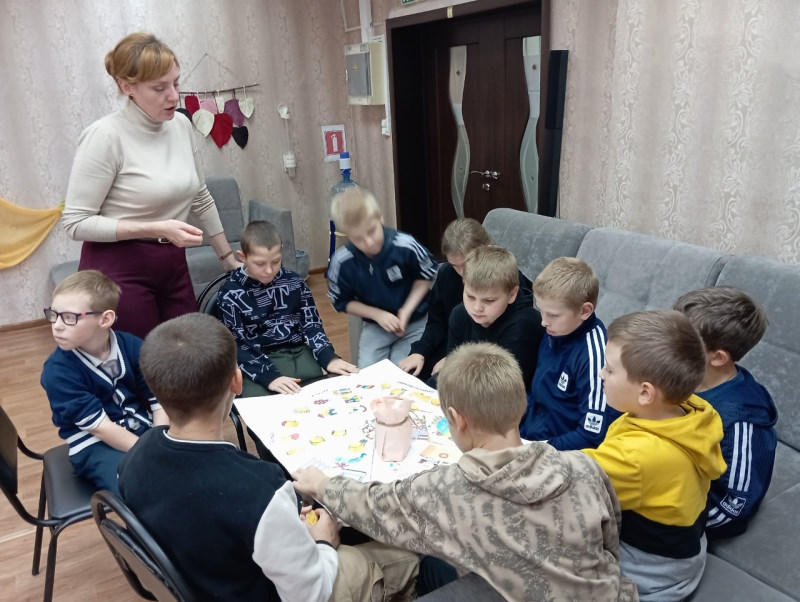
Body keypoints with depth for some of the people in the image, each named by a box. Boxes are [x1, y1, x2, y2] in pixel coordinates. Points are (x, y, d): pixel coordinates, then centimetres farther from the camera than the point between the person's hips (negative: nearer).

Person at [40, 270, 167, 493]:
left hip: (144, 430, 4)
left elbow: (160, 403, -5)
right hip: (96, 446, -4)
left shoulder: (133, 347, -7)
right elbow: (101, 428, -17)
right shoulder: (57, 371, -16)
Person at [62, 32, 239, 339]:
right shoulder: (106, 136, -16)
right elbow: (76, 222, -14)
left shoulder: (183, 127, 3)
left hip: (173, 266, 6)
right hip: (119, 271, -5)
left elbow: (201, 200, 14)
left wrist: (228, 257, 16)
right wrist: (157, 228, -22)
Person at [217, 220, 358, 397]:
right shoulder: (230, 294, -4)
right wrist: (270, 376, -24)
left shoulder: (294, 282, 4)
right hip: (259, 362, -3)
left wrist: (328, 358, -12)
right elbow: (238, 346, -9)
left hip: (299, 353, 4)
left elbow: (311, 324, 6)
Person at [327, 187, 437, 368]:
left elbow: (427, 275, -6)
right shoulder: (341, 261, -21)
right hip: (375, 325, 2)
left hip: (415, 322, -1)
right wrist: (378, 314, -16)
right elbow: (341, 302, -3)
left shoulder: (405, 246, -26)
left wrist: (407, 311, -15)